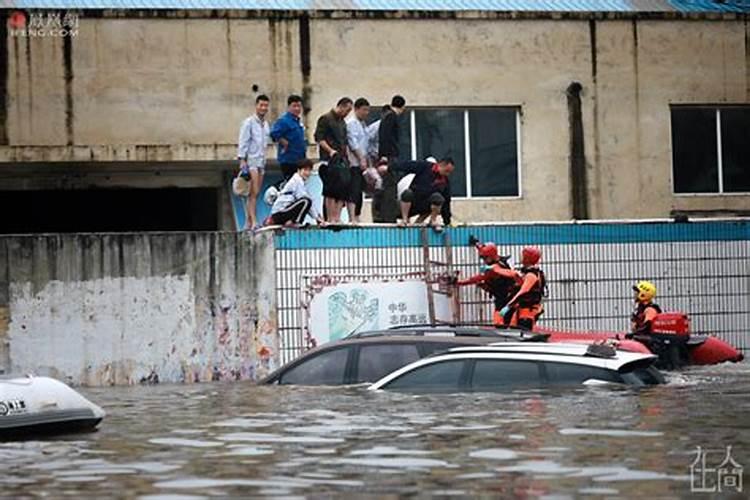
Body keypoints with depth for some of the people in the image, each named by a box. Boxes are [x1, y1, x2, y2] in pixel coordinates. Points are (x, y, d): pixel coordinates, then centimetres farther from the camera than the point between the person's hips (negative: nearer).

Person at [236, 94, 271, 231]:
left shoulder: (266, 124, 15)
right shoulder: (249, 122, -5)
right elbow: (242, 142, -9)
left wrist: (264, 161, 15)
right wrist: (242, 160, -17)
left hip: (261, 161, 7)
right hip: (250, 161, -7)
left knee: (255, 194, 5)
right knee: (253, 192, -15)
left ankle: (248, 223, 7)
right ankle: (253, 221, -20)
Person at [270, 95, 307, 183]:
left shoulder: (298, 120, 14)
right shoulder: (284, 120, -14)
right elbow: (274, 134, -27)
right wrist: (286, 144, -19)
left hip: (299, 159, 9)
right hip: (289, 160, -9)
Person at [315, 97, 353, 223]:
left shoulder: (342, 122, 20)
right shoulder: (325, 119, -5)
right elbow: (319, 138, -11)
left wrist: (346, 152, 14)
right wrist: (330, 150, -19)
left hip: (342, 160, 8)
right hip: (330, 160, -8)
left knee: (344, 188, 1)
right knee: (331, 191, -8)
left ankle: (337, 217, 4)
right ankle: (330, 218, -6)